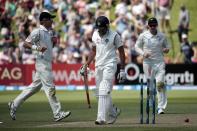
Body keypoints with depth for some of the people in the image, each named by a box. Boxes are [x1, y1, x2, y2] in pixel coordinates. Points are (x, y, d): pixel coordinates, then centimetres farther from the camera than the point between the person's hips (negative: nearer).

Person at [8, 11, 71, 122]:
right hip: (42, 63, -10)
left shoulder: (49, 32, 15)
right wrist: (37, 48, -28)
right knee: (50, 88, -9)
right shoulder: (38, 32, -11)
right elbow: (25, 44, -13)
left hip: (48, 62, 10)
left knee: (35, 87, 14)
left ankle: (14, 105, 22)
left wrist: (53, 40, 8)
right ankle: (57, 114, -8)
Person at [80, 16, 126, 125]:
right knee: (99, 93, 8)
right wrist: (86, 65, 13)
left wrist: (122, 69, -8)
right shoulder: (95, 35, 9)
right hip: (98, 66, 7)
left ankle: (102, 118, -18)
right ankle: (113, 112, 27)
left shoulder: (114, 36, -8)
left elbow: (121, 52, -4)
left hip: (109, 66, -7)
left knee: (104, 92, -16)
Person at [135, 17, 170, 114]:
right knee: (149, 85, 3)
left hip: (160, 62, 0)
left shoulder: (162, 36, 6)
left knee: (160, 83, -17)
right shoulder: (143, 36, 2)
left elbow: (167, 46, 18)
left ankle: (161, 107, -16)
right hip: (148, 62, 0)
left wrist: (166, 49, -7)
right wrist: (143, 53, -10)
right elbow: (137, 46, 8)